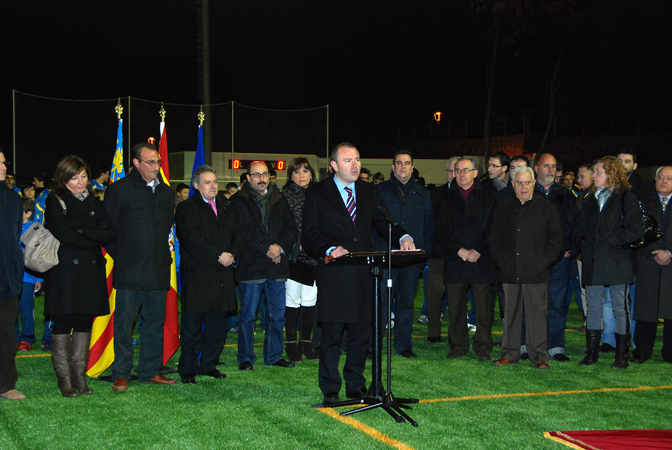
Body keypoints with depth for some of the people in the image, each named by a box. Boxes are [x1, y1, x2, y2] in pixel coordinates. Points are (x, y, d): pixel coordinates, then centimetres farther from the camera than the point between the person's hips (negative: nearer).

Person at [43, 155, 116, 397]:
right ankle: (64, 378, 3)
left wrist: (82, 231, -9)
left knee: (85, 322, 5)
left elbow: (109, 233, 4)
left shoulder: (94, 202, 16)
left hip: (91, 269, 5)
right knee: (63, 322, -3)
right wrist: (92, 240, -6)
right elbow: (62, 234, -12)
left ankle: (79, 376, 11)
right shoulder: (55, 201, 1)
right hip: (64, 270, -4)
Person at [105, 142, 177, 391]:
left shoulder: (166, 192, 14)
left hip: (158, 270, 5)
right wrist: (118, 256, -3)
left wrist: (164, 256, 14)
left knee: (155, 321, 9)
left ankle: (151, 370, 18)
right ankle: (121, 374, 5)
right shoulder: (120, 189, -2)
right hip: (129, 270, -5)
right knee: (124, 323, -2)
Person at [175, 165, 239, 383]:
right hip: (197, 275, -5)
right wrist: (218, 256, -17)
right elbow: (192, 240, -13)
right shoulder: (186, 208, -2)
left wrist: (232, 254, -4)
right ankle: (188, 369, 9)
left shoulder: (226, 206, 16)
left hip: (222, 275, 5)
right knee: (192, 325, -1)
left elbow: (236, 234, 15)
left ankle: (209, 365, 20)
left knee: (217, 326, 8)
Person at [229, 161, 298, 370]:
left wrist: (280, 247, -10)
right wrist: (266, 249, -15)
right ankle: (245, 358, 12)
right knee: (248, 315, 1)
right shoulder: (238, 201, -1)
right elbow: (241, 234, -10)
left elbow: (291, 228, 6)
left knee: (278, 314, 9)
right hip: (250, 267, -4)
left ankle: (274, 355, 20)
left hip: (277, 267, 4)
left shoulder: (279, 200, 12)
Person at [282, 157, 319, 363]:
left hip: (313, 255, 4)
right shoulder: (285, 195, 0)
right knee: (292, 299, -1)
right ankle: (291, 344, 8)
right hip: (293, 255, -3)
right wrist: (298, 243, -12)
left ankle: (306, 342, 15)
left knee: (310, 300, 5)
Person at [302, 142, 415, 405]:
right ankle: (330, 390, 13)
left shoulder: (369, 192, 14)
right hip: (333, 275, -4)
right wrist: (330, 249, -20)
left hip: (364, 275, 4)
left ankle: (355, 385, 24)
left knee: (361, 334, 10)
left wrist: (402, 237, -8)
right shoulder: (317, 194, 2)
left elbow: (384, 223, 13)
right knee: (331, 335, 1)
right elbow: (308, 235, -3)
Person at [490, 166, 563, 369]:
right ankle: (509, 354, 15)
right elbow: (494, 238, 13)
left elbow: (555, 238, 3)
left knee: (537, 313, -2)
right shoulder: (503, 207, 12)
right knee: (511, 313, 7)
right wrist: (502, 261, 1)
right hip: (510, 272, 2)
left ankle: (539, 356, 5)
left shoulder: (546, 207, 6)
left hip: (536, 271, -2)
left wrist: (543, 261, -6)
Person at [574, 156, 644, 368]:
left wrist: (608, 241, -11)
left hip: (616, 263, -5)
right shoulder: (591, 200, 16)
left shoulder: (626, 198, -2)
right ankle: (592, 353, 14)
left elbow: (635, 230, -10)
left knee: (620, 309, 0)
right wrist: (584, 244, 2)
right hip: (592, 263, 6)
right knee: (593, 308, 8)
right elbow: (580, 229, 22)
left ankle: (621, 355, 7)